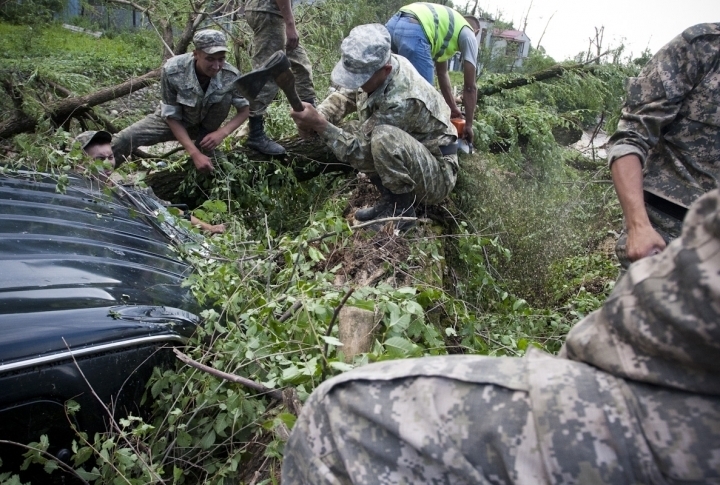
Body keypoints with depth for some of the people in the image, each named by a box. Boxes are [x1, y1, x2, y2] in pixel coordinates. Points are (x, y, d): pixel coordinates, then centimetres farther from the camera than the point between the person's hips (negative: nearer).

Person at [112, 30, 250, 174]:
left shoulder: (231, 76, -29)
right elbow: (172, 116, -25)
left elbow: (244, 110, -13)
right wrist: (195, 154, -38)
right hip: (174, 119, -1)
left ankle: (205, 146, -8)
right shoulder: (172, 70, -32)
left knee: (226, 96, -28)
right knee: (123, 140, -19)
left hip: (206, 123, 1)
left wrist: (222, 132, -33)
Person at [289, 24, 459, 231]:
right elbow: (345, 95, 7)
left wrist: (320, 125, -28)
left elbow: (359, 150, -27)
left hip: (437, 175, -8)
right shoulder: (377, 67, -10)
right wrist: (320, 115, -12)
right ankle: (391, 199, 3)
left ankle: (402, 210, -13)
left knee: (384, 139, -36)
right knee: (350, 133, -3)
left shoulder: (402, 101, -34)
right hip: (408, 157, 9)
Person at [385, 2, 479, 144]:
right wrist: (469, 124, 26)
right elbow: (470, 87, 19)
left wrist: (453, 108, 49)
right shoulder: (468, 35, 19)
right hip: (412, 31, -8)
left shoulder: (445, 25, 40)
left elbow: (442, 73, 45)